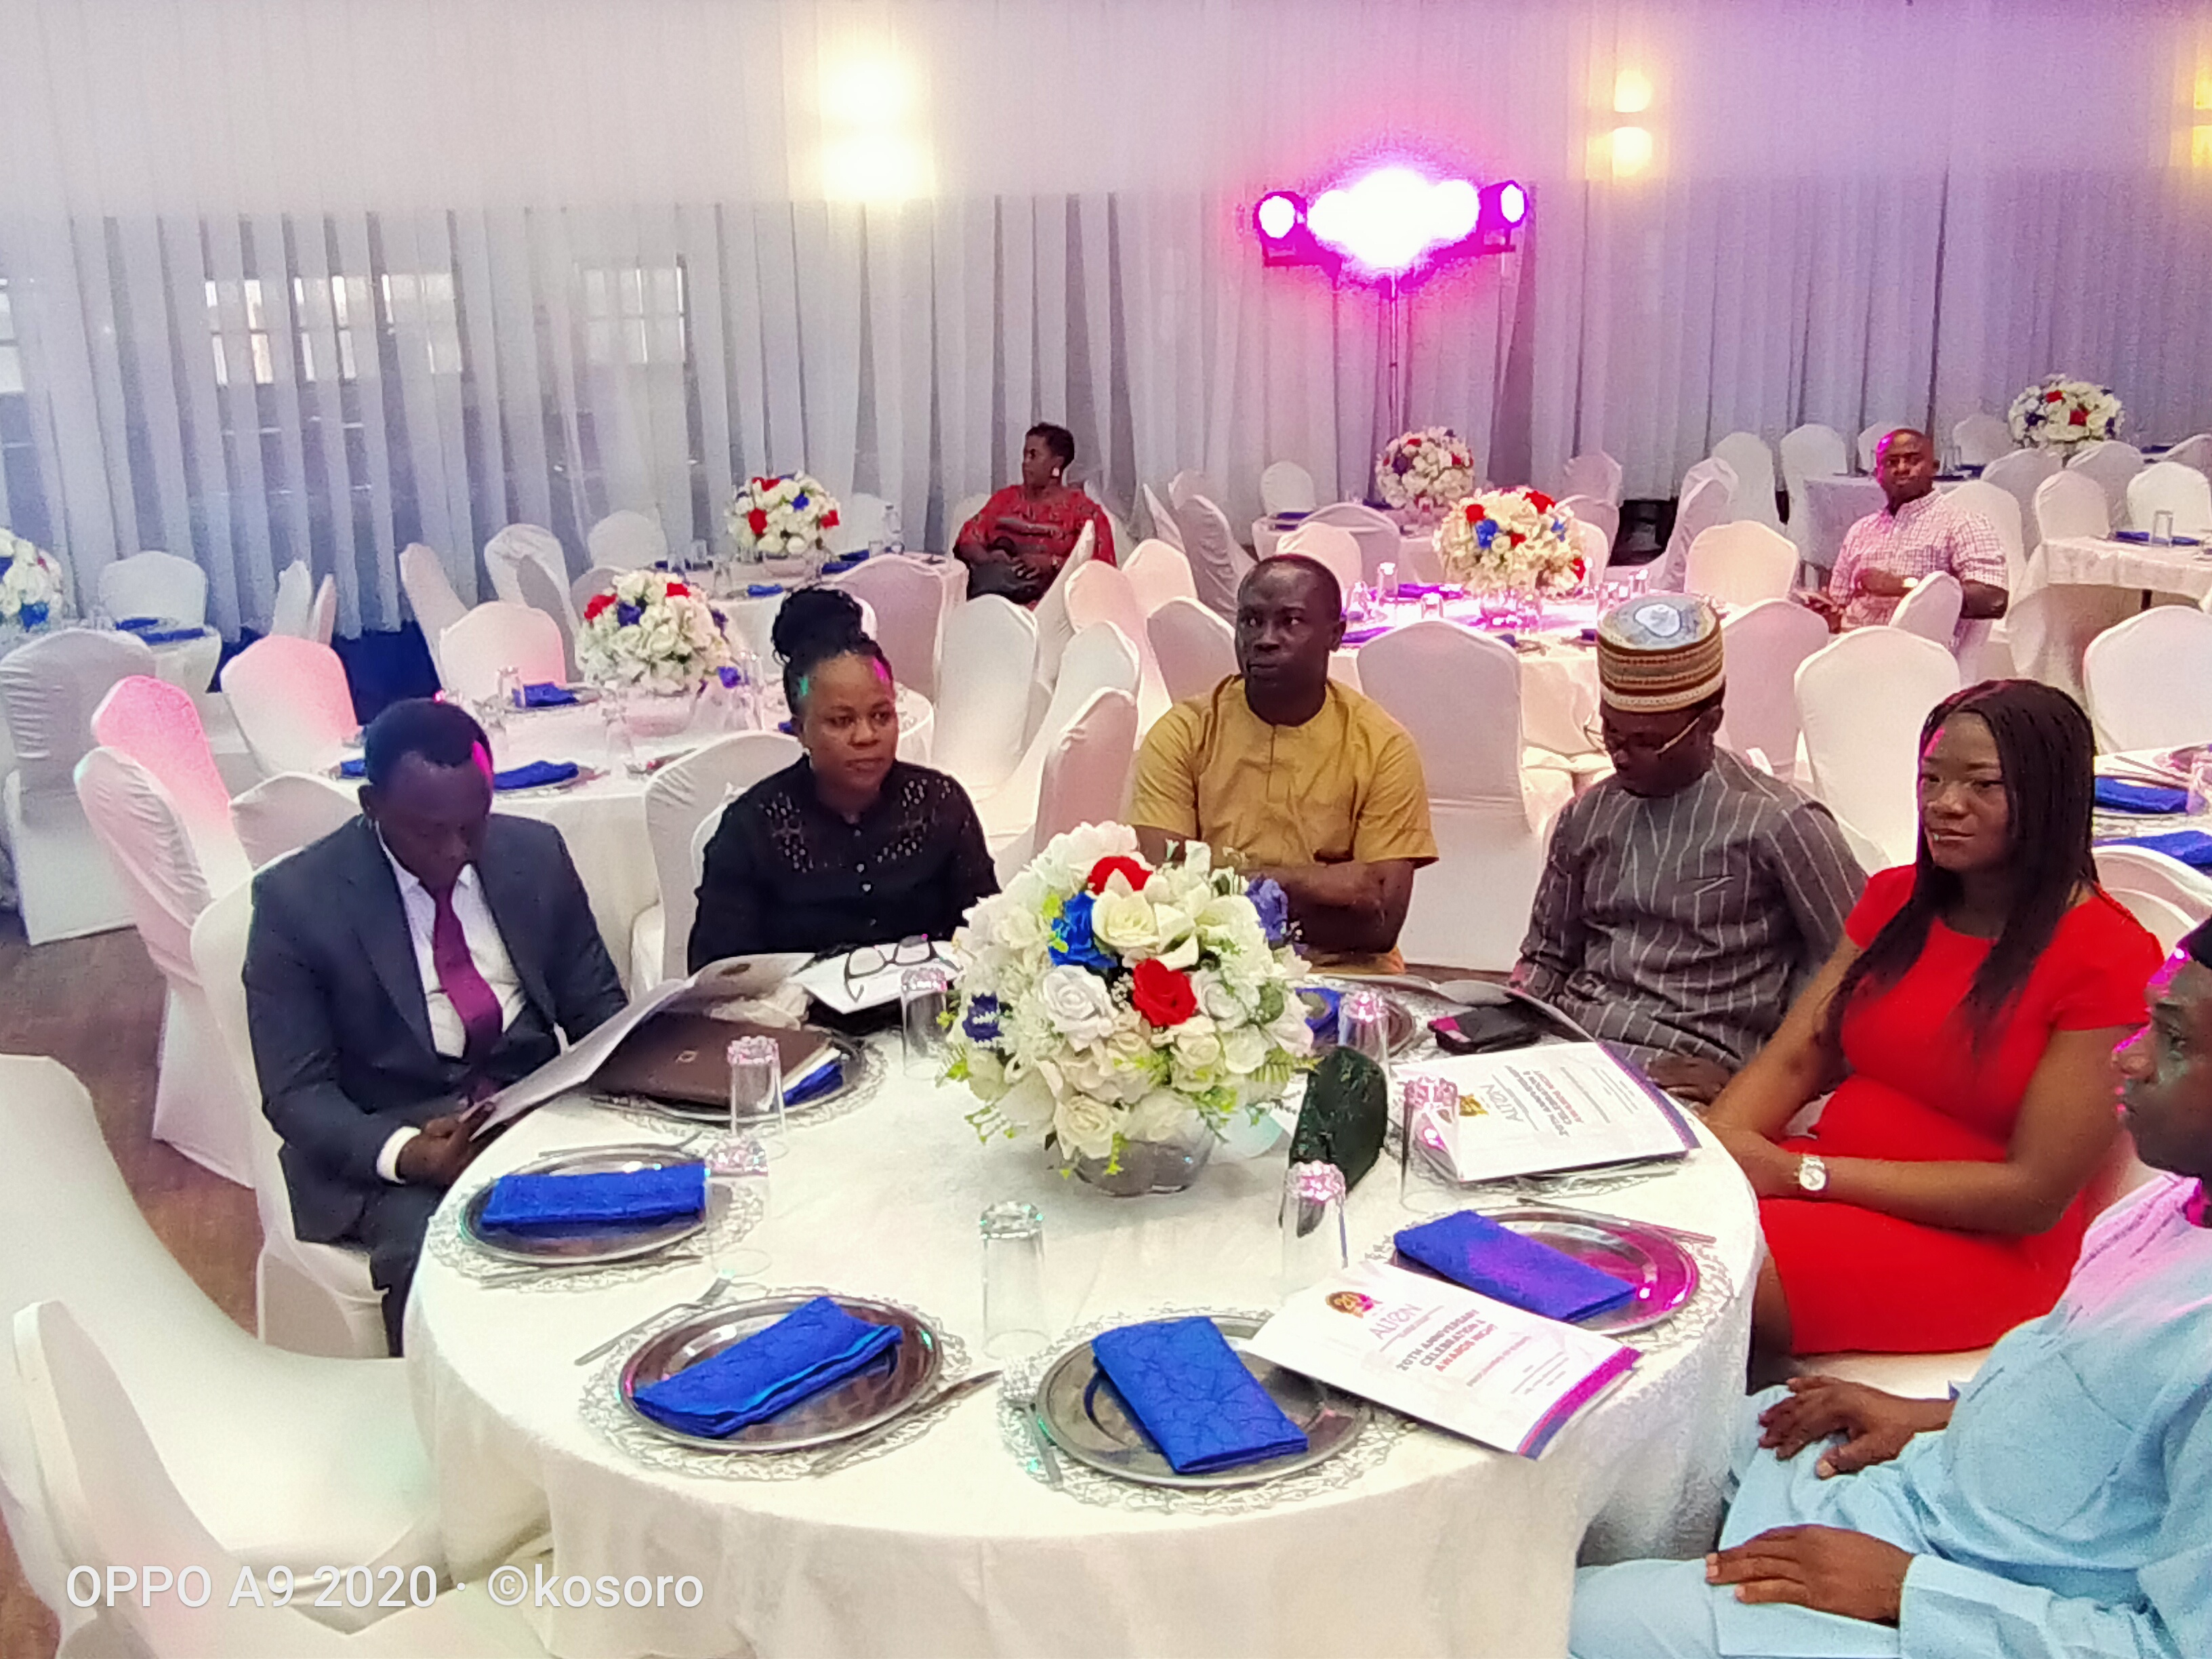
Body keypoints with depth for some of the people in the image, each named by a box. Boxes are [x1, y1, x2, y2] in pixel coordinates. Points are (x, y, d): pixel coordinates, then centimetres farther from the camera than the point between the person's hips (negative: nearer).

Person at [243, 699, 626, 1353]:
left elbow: (596, 1006, 12)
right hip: (383, 1149, -3)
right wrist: (403, 1152, -27)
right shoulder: (296, 899, -7)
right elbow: (296, 1093, -7)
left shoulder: (536, 854, 4)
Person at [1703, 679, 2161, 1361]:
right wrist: (1716, 1138, -15)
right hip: (1843, 1183, 6)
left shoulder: (2108, 958, -11)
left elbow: (2035, 1195, -14)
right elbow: (1794, 1060, 7)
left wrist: (1805, 1173, -18)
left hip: (1983, 1248, -6)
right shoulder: (1896, 899, 11)